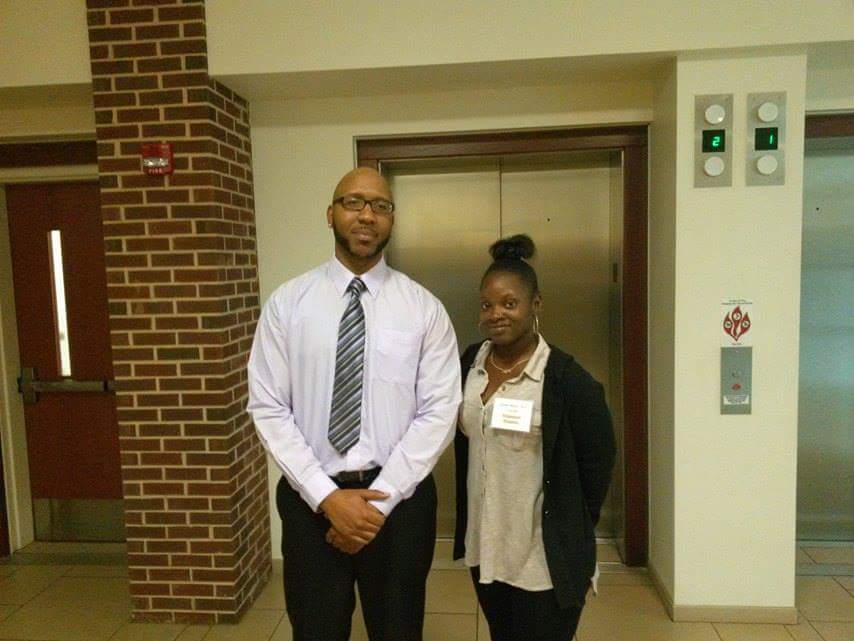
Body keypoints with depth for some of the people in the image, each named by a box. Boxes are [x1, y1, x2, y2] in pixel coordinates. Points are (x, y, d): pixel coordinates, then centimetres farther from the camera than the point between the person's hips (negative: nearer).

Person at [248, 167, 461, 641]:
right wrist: (328, 497, -13)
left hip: (400, 499, 1)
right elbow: (269, 409, -6)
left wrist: (381, 499, -13)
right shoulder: (286, 303, -3)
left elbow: (439, 413, -7)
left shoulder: (423, 308, -3)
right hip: (309, 499, 0)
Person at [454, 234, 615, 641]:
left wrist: (572, 535, 2)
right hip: (483, 548, 6)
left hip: (545, 560, -5)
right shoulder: (468, 364, -1)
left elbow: (598, 463, -8)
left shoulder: (568, 380, -18)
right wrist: (469, 525, 13)